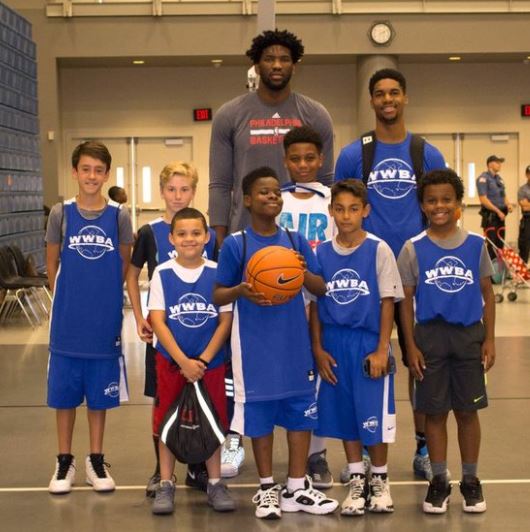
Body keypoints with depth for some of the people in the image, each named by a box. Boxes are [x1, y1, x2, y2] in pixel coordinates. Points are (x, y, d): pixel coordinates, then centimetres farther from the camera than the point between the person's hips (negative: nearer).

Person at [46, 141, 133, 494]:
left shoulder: (119, 216, -2)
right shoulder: (61, 213, -2)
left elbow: (125, 265, 7)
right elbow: (52, 263, 7)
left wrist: (104, 294, 5)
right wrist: (69, 296, 6)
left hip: (104, 321, 0)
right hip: (67, 321, 0)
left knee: (99, 394, 10)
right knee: (65, 393, 8)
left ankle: (96, 460, 23)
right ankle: (65, 461, 21)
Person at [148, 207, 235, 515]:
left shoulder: (217, 273, -3)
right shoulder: (162, 274, -4)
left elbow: (225, 321, -3)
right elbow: (158, 321, -7)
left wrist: (203, 360, -11)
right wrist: (183, 361, -15)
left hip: (211, 363, 0)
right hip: (171, 362, 0)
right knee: (167, 423, 6)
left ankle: (215, 483, 21)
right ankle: (166, 484, 18)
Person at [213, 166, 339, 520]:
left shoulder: (297, 242, 4)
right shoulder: (235, 245, -4)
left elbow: (322, 289, 5)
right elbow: (218, 296, -1)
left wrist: (304, 273, -17)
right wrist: (240, 291, -23)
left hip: (295, 344, 3)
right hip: (255, 346, -3)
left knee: (300, 410, 7)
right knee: (259, 412, 6)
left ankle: (297, 487, 19)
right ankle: (268, 488, 21)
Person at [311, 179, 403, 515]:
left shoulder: (379, 250, -5)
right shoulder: (322, 253, 3)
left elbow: (388, 302, -5)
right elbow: (315, 304, 7)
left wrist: (381, 350, -9)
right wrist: (318, 349, 2)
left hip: (369, 343, -3)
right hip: (334, 344, 3)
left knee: (375, 418, 1)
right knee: (343, 415, 10)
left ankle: (380, 480, 21)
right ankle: (357, 481, 24)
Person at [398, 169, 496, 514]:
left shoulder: (476, 244, 1)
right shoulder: (414, 249, -1)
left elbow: (488, 294, 6)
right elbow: (406, 300, 1)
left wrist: (489, 339, 0)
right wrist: (411, 346, -4)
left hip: (469, 334, 1)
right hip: (430, 336, 0)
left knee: (468, 410, 8)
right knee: (435, 411, 7)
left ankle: (471, 480, 21)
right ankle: (439, 481, 20)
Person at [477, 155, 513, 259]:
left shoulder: (499, 178, 15)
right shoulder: (483, 178, -10)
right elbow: (483, 200, -17)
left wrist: (508, 204, 1)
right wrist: (498, 211, -18)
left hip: (500, 216, 8)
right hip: (490, 216, -8)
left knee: (500, 244, 10)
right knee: (491, 245, -9)